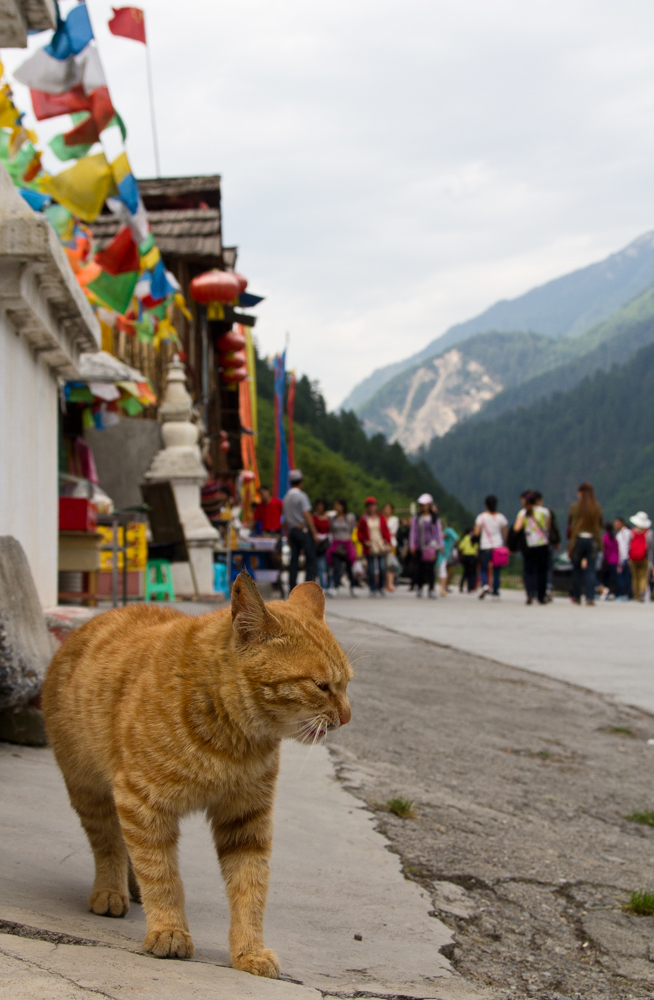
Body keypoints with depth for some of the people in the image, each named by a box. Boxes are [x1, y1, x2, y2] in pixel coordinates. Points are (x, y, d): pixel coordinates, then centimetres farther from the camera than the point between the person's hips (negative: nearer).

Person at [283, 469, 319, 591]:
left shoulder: (286, 497, 12)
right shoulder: (301, 495, -10)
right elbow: (307, 515, -15)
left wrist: (287, 534, 22)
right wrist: (314, 532, -13)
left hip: (292, 531, 7)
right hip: (303, 529, -7)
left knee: (294, 560, 8)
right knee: (310, 559, -4)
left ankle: (292, 587, 4)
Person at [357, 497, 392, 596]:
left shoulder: (381, 518, 7)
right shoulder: (364, 519, 3)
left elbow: (386, 531, 12)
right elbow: (359, 532, 8)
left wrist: (388, 542, 0)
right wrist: (364, 541, -7)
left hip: (381, 546, 1)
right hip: (370, 547, -1)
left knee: (382, 568, -2)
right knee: (371, 569, -2)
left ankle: (381, 587, 16)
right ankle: (373, 589, 5)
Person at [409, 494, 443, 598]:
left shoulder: (435, 518, 8)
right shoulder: (416, 517, 10)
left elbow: (438, 531, 11)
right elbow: (413, 531, 9)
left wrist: (440, 545, 6)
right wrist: (412, 545, 2)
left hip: (431, 546, -1)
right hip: (419, 547, 2)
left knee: (430, 568, -7)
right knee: (419, 568, -1)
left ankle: (431, 589, -5)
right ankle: (419, 588, 12)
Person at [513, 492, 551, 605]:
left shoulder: (523, 513, -2)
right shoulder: (545, 511, 2)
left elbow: (516, 528, -11)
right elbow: (548, 526, 6)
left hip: (529, 546, 0)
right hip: (543, 545, 0)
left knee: (529, 571, 6)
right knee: (542, 571, 9)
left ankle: (530, 592, -17)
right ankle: (541, 597, 12)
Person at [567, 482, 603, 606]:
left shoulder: (575, 506, -8)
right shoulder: (597, 507, -2)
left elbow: (569, 522, 1)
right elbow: (601, 524, 7)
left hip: (578, 539, -2)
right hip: (592, 540, 2)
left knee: (577, 569, 10)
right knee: (590, 569, 3)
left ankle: (576, 597, 17)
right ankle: (590, 598, -6)